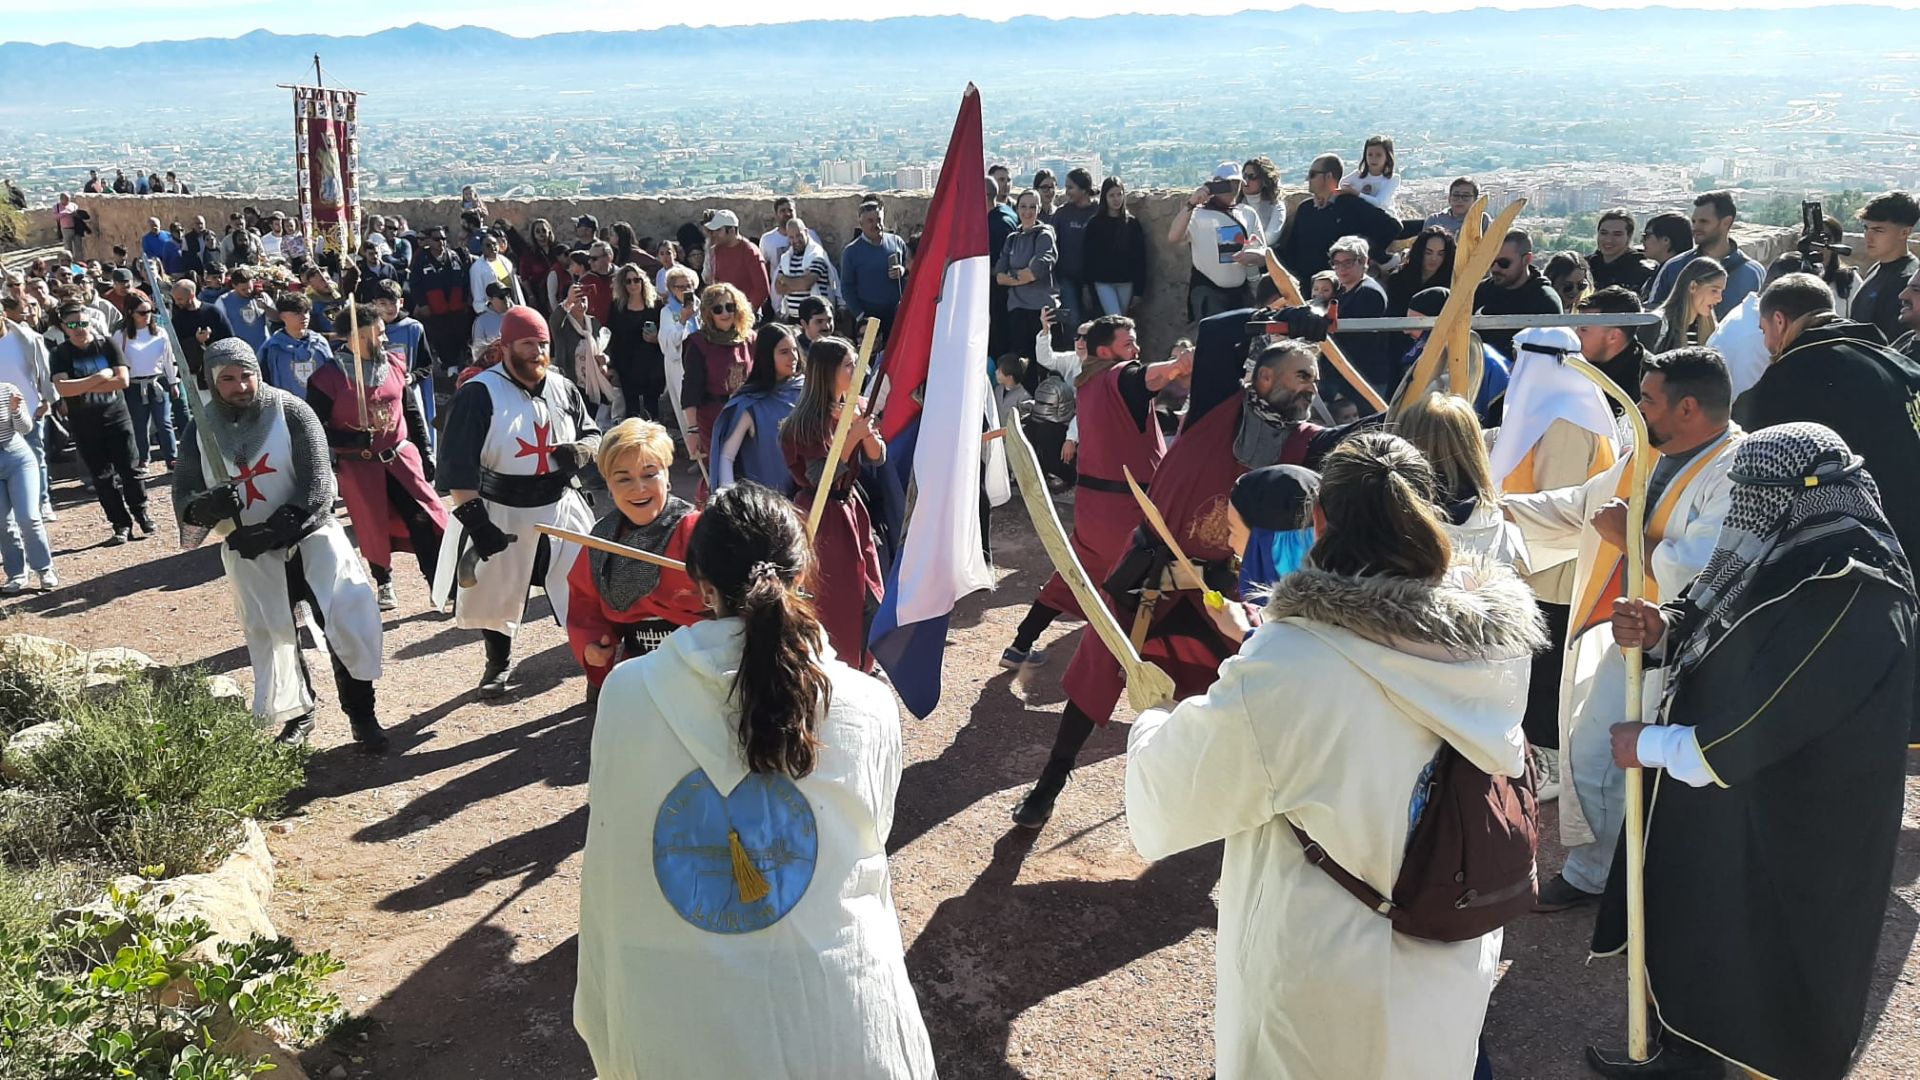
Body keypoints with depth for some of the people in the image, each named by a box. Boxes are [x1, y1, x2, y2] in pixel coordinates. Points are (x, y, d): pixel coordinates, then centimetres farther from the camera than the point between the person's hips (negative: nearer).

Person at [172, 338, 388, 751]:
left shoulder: (290, 412, -11)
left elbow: (317, 485, -15)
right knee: (271, 634, 12)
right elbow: (183, 496, 0)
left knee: (348, 616, -14)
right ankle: (297, 714, 32)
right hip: (249, 550, 3)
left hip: (307, 532, -3)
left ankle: (361, 714, 0)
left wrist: (275, 529, -25)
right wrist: (206, 506, -25)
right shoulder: (203, 428, -1)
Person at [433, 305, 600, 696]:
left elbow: (593, 434, 13)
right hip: (499, 513, -3)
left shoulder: (563, 388, 2)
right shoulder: (478, 394, -15)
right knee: (492, 595, 12)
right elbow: (458, 465, -18)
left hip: (560, 508, 3)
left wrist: (580, 451, -11)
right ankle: (499, 663, 36)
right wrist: (474, 519, -24)